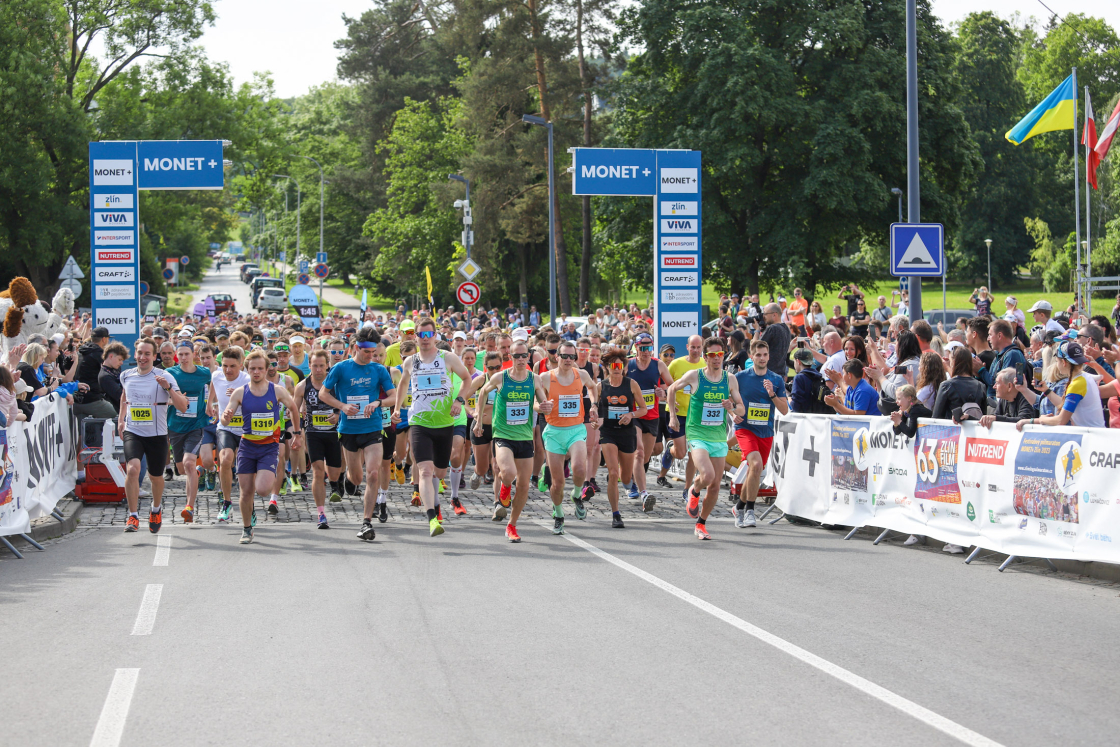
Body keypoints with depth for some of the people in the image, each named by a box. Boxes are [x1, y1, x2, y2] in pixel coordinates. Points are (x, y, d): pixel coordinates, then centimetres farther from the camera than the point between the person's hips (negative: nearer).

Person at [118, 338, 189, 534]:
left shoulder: (164, 378, -9)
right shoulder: (126, 376, 3)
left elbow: (182, 407, -15)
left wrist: (168, 387, -27)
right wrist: (121, 419, 21)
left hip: (156, 435, -1)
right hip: (132, 432, 1)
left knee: (155, 477, 14)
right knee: (132, 469, -23)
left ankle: (156, 509, 45)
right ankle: (133, 516, -16)